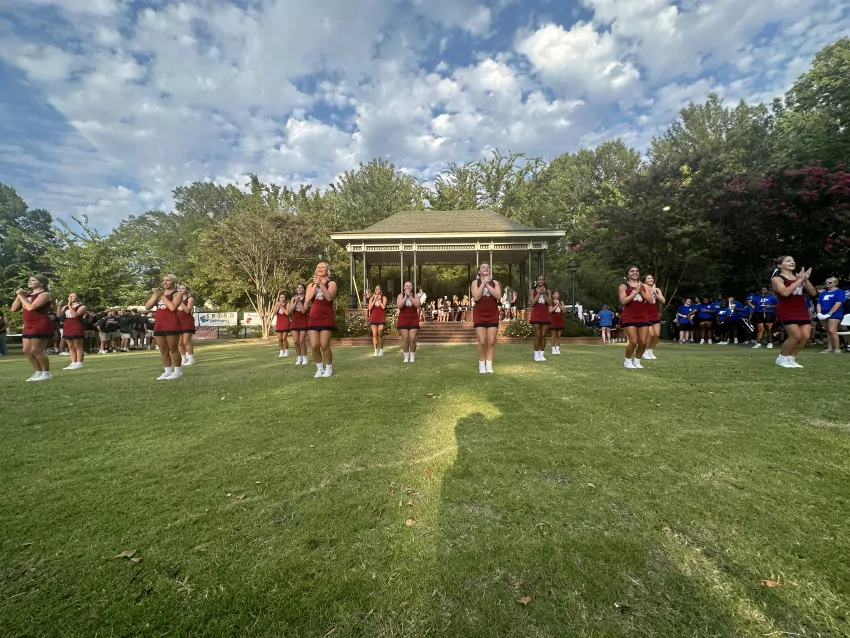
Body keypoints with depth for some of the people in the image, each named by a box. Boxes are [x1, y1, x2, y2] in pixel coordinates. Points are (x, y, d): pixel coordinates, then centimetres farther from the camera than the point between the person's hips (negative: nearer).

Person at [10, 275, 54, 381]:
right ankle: (39, 372, 17)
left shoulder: (44, 294, -9)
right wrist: (19, 296, 4)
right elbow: (14, 309, 13)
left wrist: (21, 295, -9)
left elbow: (31, 307, -21)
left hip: (41, 326, -9)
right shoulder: (27, 295, 15)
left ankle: (46, 373, 2)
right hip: (29, 326, 9)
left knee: (36, 351, -8)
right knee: (27, 351, 8)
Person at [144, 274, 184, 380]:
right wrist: (155, 296, -1)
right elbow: (147, 307, 11)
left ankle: (178, 371, 5)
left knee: (173, 349, -4)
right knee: (163, 350, 8)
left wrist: (162, 296, -8)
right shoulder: (158, 293, 19)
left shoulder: (177, 294, 1)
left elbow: (173, 307, -16)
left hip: (172, 324, -7)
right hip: (158, 324, 7)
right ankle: (168, 371, 15)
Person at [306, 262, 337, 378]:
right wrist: (315, 284, -6)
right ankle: (320, 368, 17)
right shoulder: (311, 284, 15)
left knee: (324, 346, -7)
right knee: (314, 346, -1)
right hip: (314, 317, 4)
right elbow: (308, 298, -4)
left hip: (327, 317, -4)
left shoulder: (331, 283, 3)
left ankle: (329, 369, 12)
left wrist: (321, 283, -17)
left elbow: (329, 297, -16)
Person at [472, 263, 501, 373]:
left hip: (493, 314, 2)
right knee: (482, 342, -6)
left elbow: (498, 295, -12)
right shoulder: (475, 282, 1)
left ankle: (489, 365, 11)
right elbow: (476, 297, -14)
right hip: (479, 315, -2)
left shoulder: (495, 282, 6)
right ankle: (481, 365, 8)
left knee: (491, 341, 1)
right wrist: (483, 283, -12)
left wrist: (487, 284, -11)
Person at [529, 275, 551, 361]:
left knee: (543, 335, 3)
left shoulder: (547, 291, 9)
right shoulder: (533, 291, 2)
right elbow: (532, 303, -10)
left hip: (545, 315, 3)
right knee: (537, 335, -5)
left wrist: (544, 294, -10)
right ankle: (536, 354, 2)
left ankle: (541, 354, 10)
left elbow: (550, 303, -1)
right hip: (536, 315, -3)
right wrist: (539, 293, -12)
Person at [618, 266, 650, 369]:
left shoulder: (645, 286, 14)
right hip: (629, 318, -5)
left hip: (643, 317, 5)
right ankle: (627, 361, 10)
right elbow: (623, 301, -13)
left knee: (643, 342, 0)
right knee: (633, 342, -12)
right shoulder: (623, 286, 1)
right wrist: (635, 292, -14)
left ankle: (636, 360, 21)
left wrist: (641, 291, -7)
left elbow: (650, 300, 2)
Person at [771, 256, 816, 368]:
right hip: (787, 311, -7)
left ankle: (790, 358, 15)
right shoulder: (777, 278, -5)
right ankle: (781, 358, 3)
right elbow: (785, 293, -23)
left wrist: (806, 280, -6)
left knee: (805, 336, -2)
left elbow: (812, 293, 7)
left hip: (802, 311, 7)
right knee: (796, 336, -15)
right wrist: (799, 280, -17)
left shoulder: (799, 277, 14)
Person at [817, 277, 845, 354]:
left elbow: (838, 304, -11)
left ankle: (837, 348, -7)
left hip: (834, 314, -6)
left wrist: (829, 314, -17)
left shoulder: (839, 292, -2)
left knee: (832, 330, -15)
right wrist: (819, 313, -5)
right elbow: (819, 304, 11)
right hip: (824, 315, 6)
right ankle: (830, 348, 12)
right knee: (828, 331, 9)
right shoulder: (823, 294, 14)